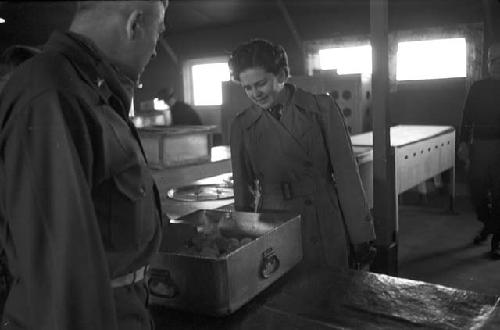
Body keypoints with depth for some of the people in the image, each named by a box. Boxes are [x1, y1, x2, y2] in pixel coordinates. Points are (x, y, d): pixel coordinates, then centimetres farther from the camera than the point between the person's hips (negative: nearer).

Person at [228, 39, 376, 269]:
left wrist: (361, 238, -4)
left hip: (328, 233, -1)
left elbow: (346, 174, -3)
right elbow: (243, 191, 8)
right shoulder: (242, 126, 1)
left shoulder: (322, 108, -3)